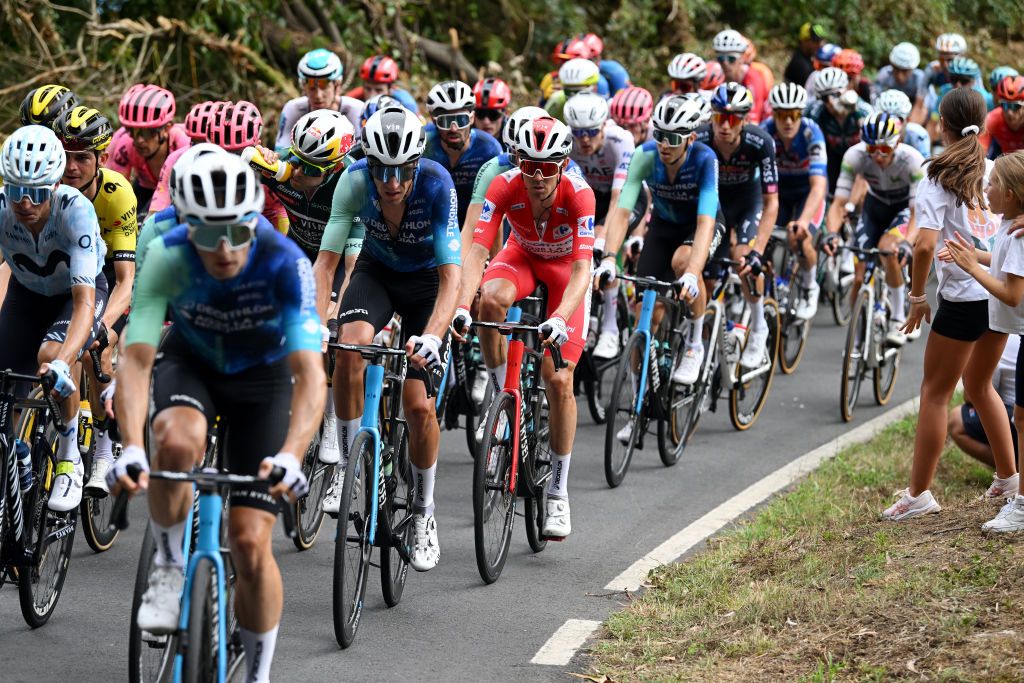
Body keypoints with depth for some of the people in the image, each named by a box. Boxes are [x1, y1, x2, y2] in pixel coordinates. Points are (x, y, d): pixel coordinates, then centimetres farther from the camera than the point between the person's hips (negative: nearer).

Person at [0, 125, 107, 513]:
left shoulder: (76, 210, -36)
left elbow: (85, 301, -42)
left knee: (52, 355, -34)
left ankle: (70, 458, -14)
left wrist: (63, 359, -57)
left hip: (78, 292, -3)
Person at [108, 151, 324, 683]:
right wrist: (132, 449, -50)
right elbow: (136, 360, -34)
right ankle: (168, 565, -10)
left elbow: (310, 374, -39)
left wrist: (290, 456, -55)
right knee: (177, 441, -36)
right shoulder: (168, 258, -29)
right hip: (190, 363, 1)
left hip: (262, 376, -1)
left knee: (250, 541, -9)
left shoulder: (285, 264, -32)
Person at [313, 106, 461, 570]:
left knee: (419, 405, -8)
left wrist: (431, 337, -50)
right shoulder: (355, 180, -27)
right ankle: (348, 464, -12)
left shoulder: (437, 184, -32)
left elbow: (451, 276, -35)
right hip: (376, 271, 1)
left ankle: (423, 513, 14)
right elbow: (325, 261, -27)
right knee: (350, 347, -31)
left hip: (426, 279, -1)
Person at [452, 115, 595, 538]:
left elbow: (582, 268, -39)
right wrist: (462, 306, -51)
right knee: (490, 300, -36)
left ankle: (558, 492, 3)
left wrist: (560, 319, -56)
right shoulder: (504, 187, -30)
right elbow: (477, 251, -36)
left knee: (559, 381, -11)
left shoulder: (579, 195, -34)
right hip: (522, 256, 2)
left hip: (565, 269, -2)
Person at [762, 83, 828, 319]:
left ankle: (809, 288, 5)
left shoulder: (811, 133, -32)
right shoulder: (764, 133, -26)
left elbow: (818, 186, -40)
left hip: (808, 192, -2)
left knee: (801, 240, -24)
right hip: (777, 191, 2)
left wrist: (803, 220, -56)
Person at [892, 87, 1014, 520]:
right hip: (1002, 292, 6)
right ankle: (1008, 477, 28)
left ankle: (919, 494, 4)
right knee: (979, 385, 24)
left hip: (963, 297, -6)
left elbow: (925, 245, -19)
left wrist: (917, 297, -8)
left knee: (935, 392, 3)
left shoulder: (939, 176, -10)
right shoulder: (995, 171, 5)